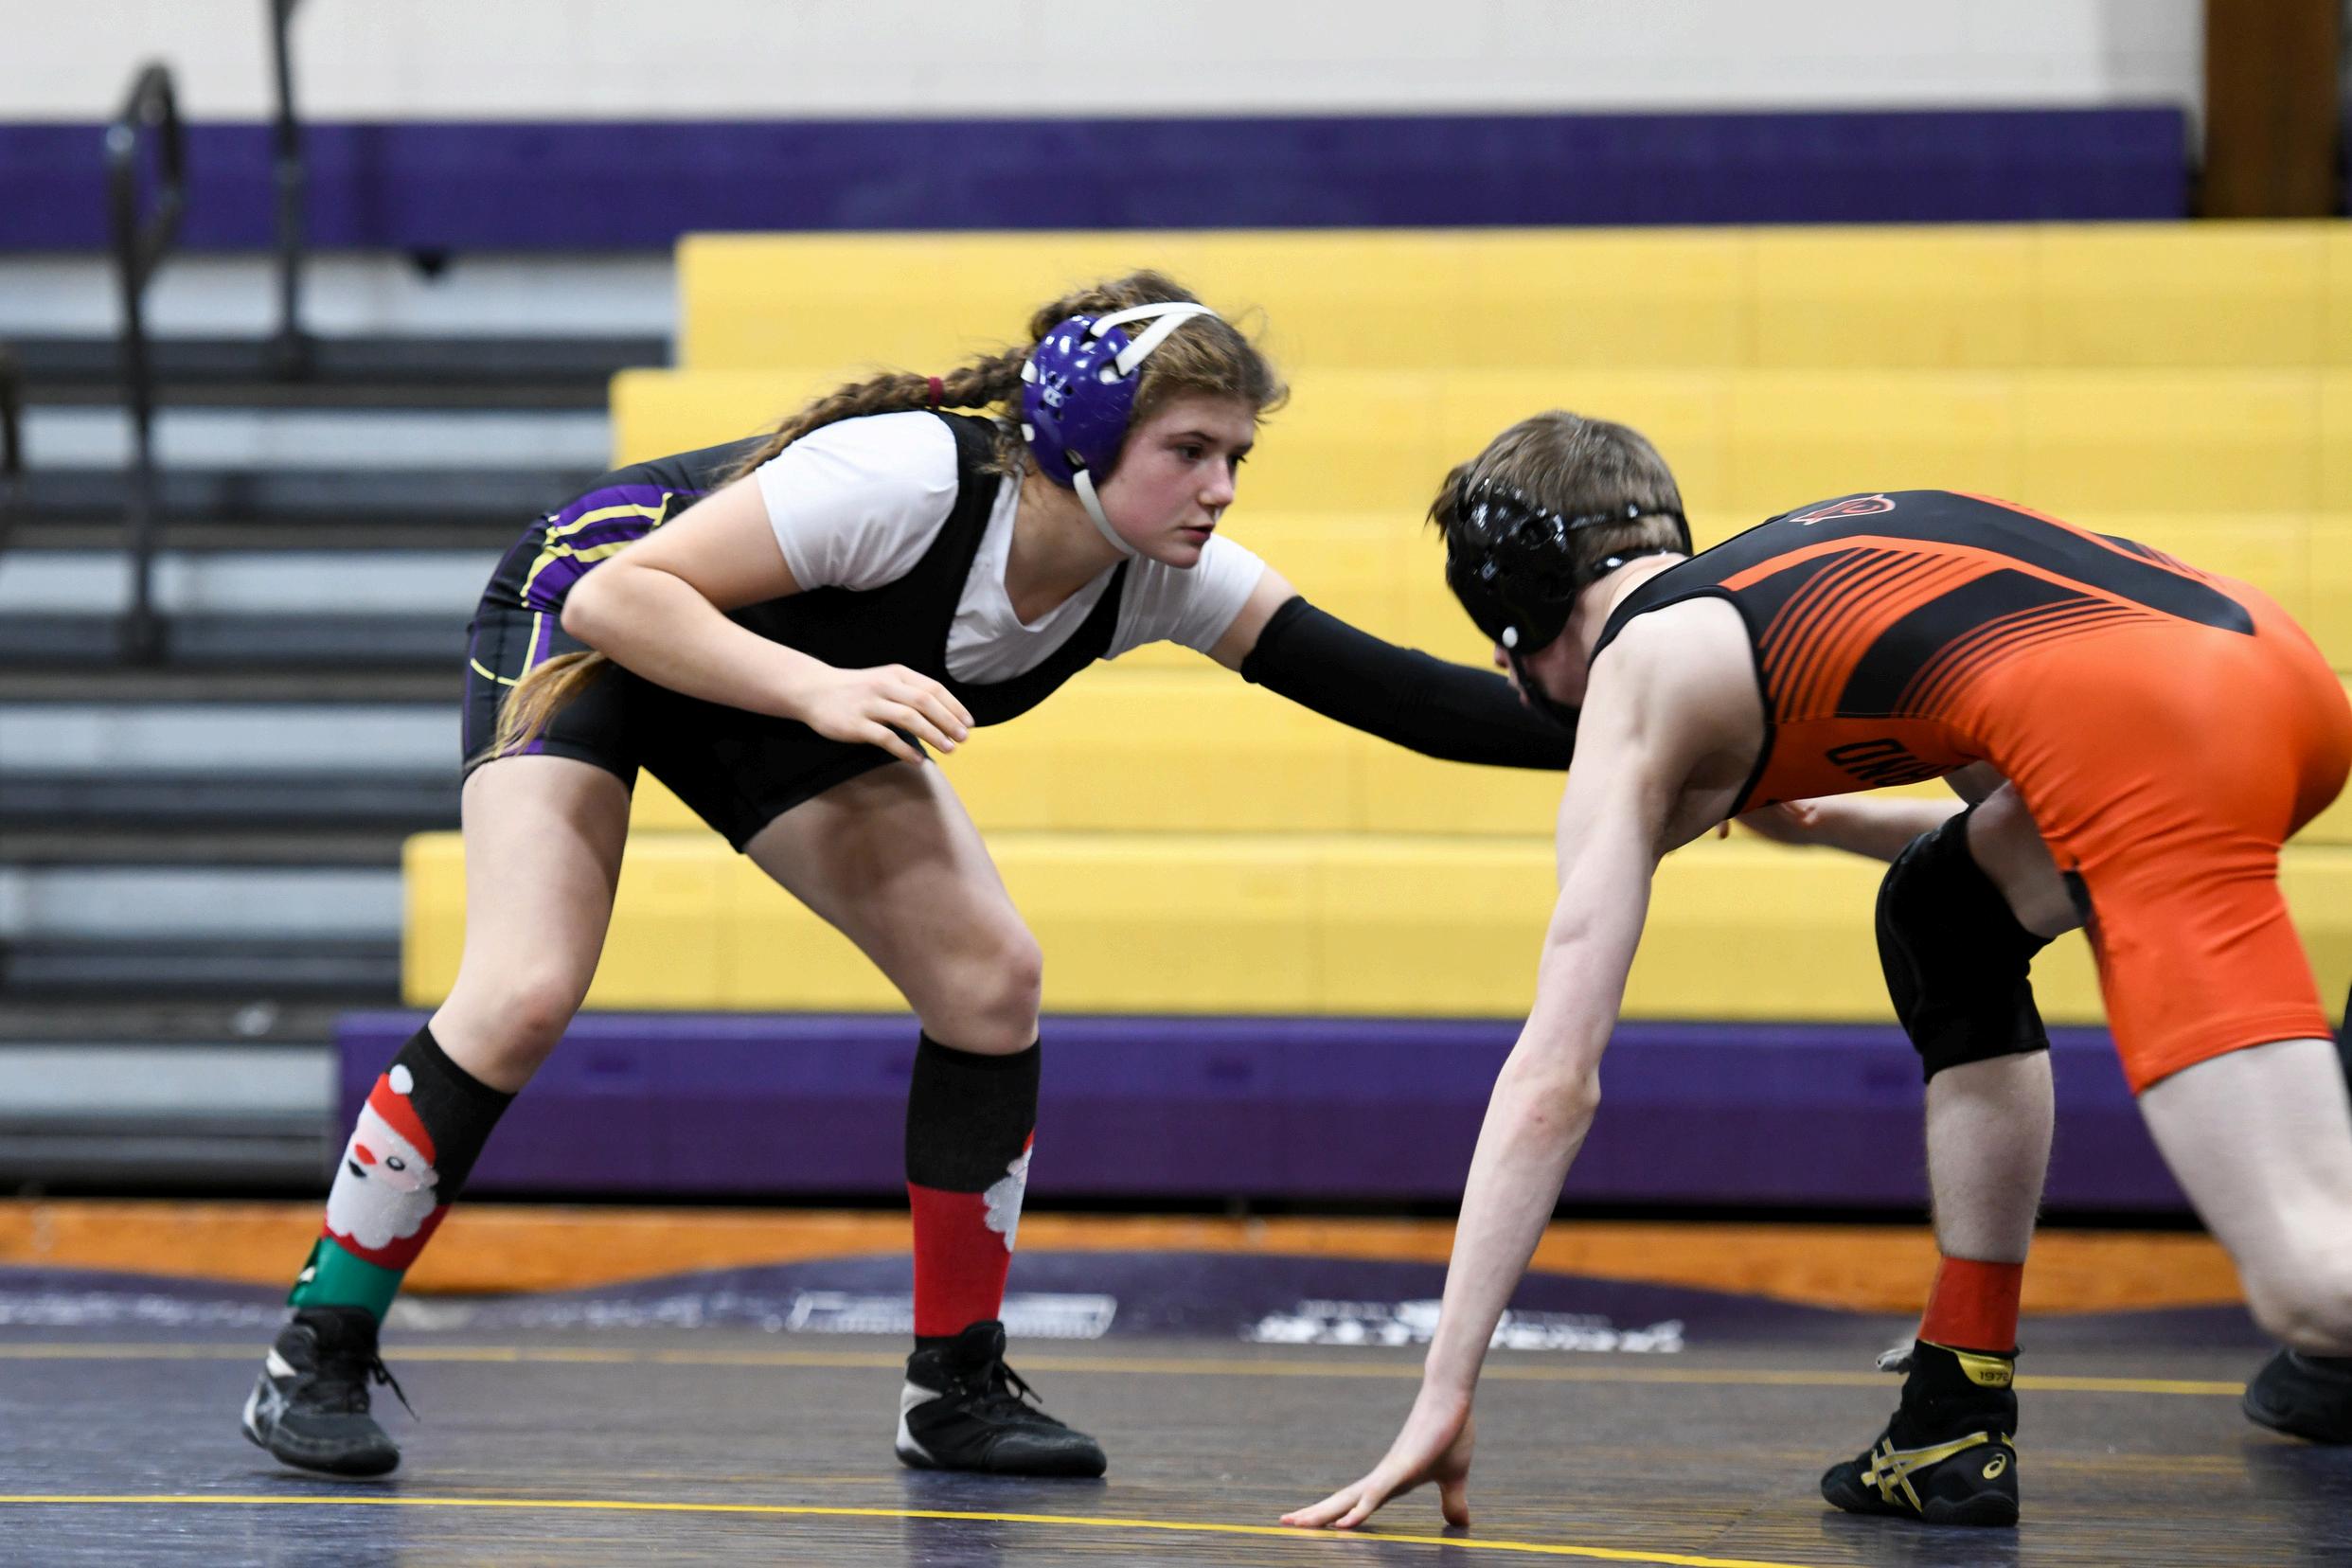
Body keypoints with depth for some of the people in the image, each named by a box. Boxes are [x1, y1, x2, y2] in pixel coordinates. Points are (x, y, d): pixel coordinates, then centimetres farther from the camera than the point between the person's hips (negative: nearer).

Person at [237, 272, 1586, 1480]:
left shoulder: (1167, 581, -20)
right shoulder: (907, 478, -38)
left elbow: (1386, 689, -21)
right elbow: (622, 594, -35)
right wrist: (820, 691, -46)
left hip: (777, 692, 6)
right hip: (590, 624, -6)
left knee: (991, 980, -7)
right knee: (525, 997, -23)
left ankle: (959, 1386, 5)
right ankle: (317, 1359, -10)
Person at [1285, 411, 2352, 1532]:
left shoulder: (1637, 677, 16)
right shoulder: (1799, 555, 35)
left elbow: (1554, 1079, 10)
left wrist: (1443, 1397, 10)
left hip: (2154, 732, -8)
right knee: (1943, 919, 31)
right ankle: (1959, 1430, 26)